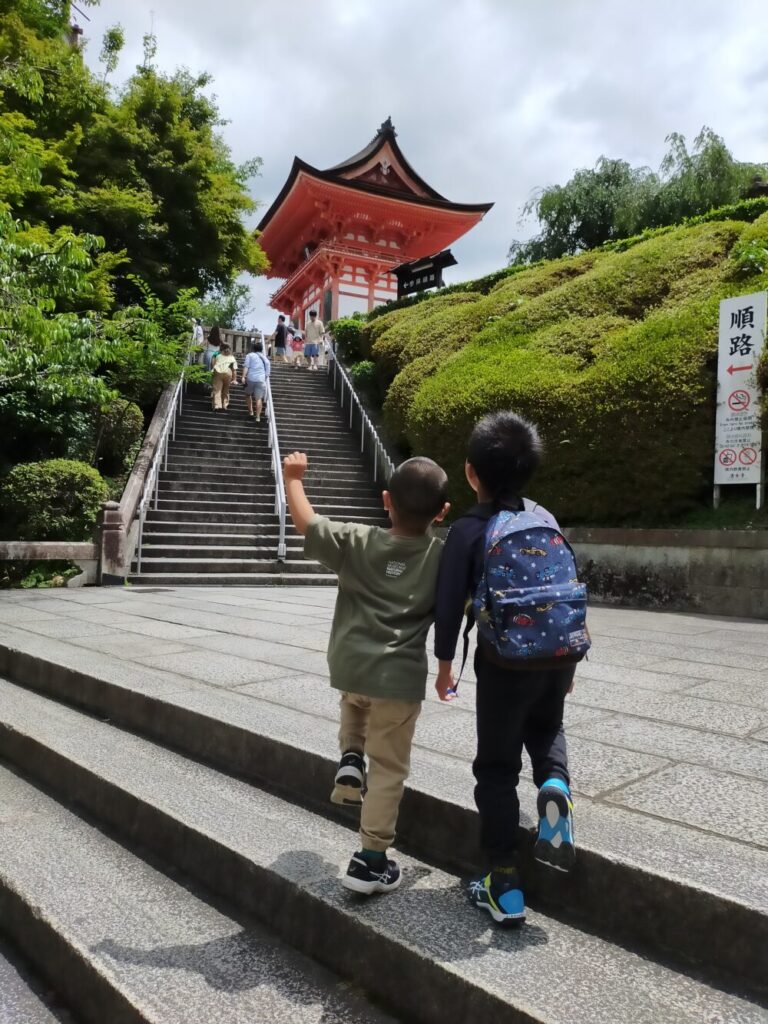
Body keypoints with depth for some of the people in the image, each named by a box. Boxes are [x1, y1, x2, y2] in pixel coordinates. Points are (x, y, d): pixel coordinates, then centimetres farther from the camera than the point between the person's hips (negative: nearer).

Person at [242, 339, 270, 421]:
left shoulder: (250, 355, 6)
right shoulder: (265, 358, 17)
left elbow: (246, 366, -6)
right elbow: (268, 371, 17)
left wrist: (243, 377, -11)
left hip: (250, 378, -2)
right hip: (261, 380, 2)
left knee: (248, 394, 22)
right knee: (259, 398, -2)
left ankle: (250, 411, 20)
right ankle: (258, 416, -8)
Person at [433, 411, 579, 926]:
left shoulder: (469, 528, -8)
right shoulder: (546, 518, 5)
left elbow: (450, 602, -8)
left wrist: (445, 662, 4)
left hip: (505, 661, -4)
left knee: (497, 767, 11)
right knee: (547, 727, 32)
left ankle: (506, 883, 17)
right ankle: (556, 785, 2)